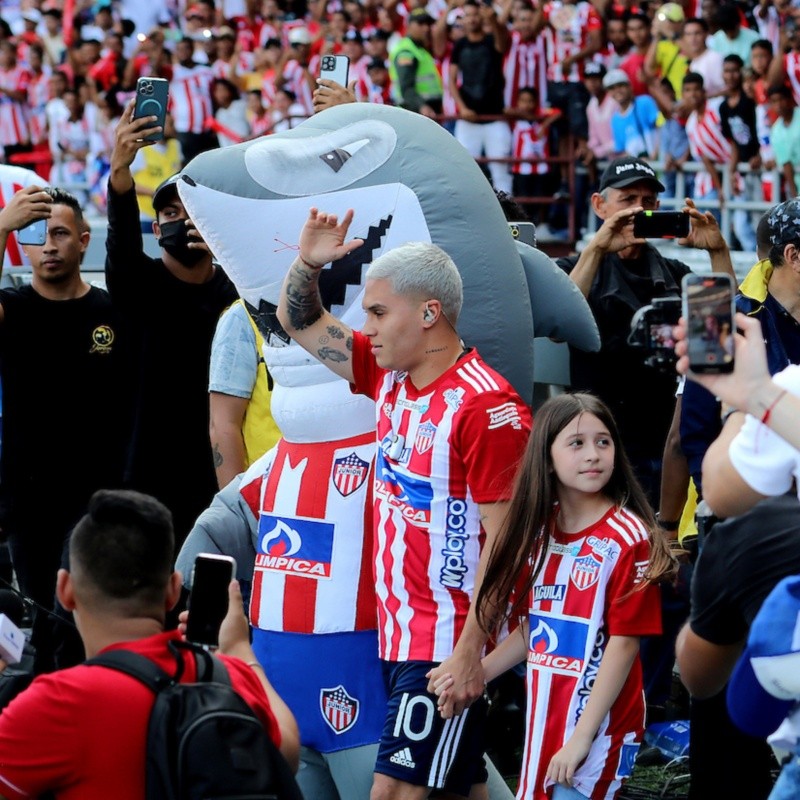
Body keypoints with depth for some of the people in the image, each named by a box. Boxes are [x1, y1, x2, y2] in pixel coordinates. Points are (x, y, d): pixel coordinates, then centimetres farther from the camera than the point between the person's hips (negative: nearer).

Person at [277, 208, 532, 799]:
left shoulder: (485, 407, -18)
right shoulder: (389, 376, 6)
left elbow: (504, 539, -19)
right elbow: (300, 323, 20)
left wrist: (471, 650, -21)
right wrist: (309, 264, 0)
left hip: (449, 645, -8)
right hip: (399, 632, 8)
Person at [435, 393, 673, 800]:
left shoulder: (627, 540, -13)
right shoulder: (541, 533, 8)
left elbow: (624, 644, -15)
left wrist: (581, 737, -17)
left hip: (597, 724, -7)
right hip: (544, 718, 7)